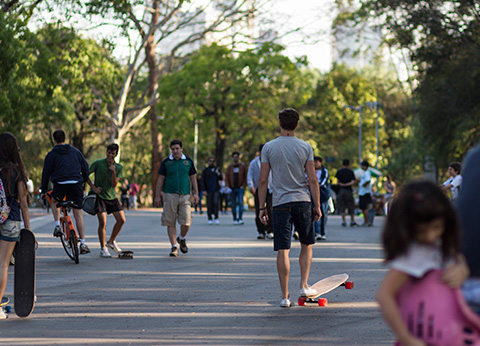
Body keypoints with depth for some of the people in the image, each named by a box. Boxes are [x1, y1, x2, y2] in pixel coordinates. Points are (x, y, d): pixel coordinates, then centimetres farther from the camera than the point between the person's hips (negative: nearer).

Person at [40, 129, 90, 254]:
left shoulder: (52, 154, 8)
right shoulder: (75, 151, 16)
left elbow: (46, 172, 9)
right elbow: (85, 167, 17)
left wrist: (43, 189, 18)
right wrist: (85, 181, 31)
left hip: (60, 184, -2)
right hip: (76, 184, 2)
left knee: (54, 201, 31)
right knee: (78, 214, 6)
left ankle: (57, 225, 10)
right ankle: (83, 243, 0)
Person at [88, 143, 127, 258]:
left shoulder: (119, 167, 2)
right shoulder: (98, 163, -7)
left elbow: (114, 185, -6)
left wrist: (113, 172, -21)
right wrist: (94, 187, -9)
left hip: (112, 197, 4)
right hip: (99, 196, -4)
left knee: (121, 219, -2)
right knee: (103, 223, -12)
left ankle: (111, 241, 19)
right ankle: (103, 249, -1)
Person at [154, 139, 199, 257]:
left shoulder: (188, 161, 9)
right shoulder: (166, 162, 5)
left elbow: (193, 178, 14)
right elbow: (160, 179, 7)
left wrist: (196, 193, 5)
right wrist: (157, 196, 2)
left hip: (185, 195, 1)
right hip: (170, 195, -1)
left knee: (186, 222, -8)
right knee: (170, 223, -4)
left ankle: (182, 238, 21)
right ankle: (174, 246, 2)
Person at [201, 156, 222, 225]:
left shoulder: (217, 169, 12)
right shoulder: (205, 170, 5)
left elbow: (221, 178, 10)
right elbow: (203, 181, 3)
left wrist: (218, 173, -10)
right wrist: (204, 190, -6)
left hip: (216, 190, 1)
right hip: (208, 190, -1)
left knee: (216, 202, -13)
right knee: (209, 204, 0)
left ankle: (216, 218, -10)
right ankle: (210, 219, 7)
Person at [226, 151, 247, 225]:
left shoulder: (243, 166, 6)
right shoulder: (230, 167, 11)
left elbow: (246, 177, 4)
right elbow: (227, 177, 10)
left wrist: (243, 186, -7)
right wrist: (228, 187, -2)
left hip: (240, 188, -2)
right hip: (232, 188, 2)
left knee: (240, 202, -15)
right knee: (233, 204, 3)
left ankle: (240, 219, -17)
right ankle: (235, 219, 10)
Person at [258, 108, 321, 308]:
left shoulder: (269, 148, 0)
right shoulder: (305, 147, 1)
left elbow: (263, 181, 0)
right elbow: (313, 180, -1)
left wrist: (262, 207, 6)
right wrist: (317, 206, 6)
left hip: (280, 203, 0)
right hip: (302, 201, 0)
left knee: (282, 250, -1)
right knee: (306, 246, 18)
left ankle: (285, 296, -2)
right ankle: (304, 286, 11)